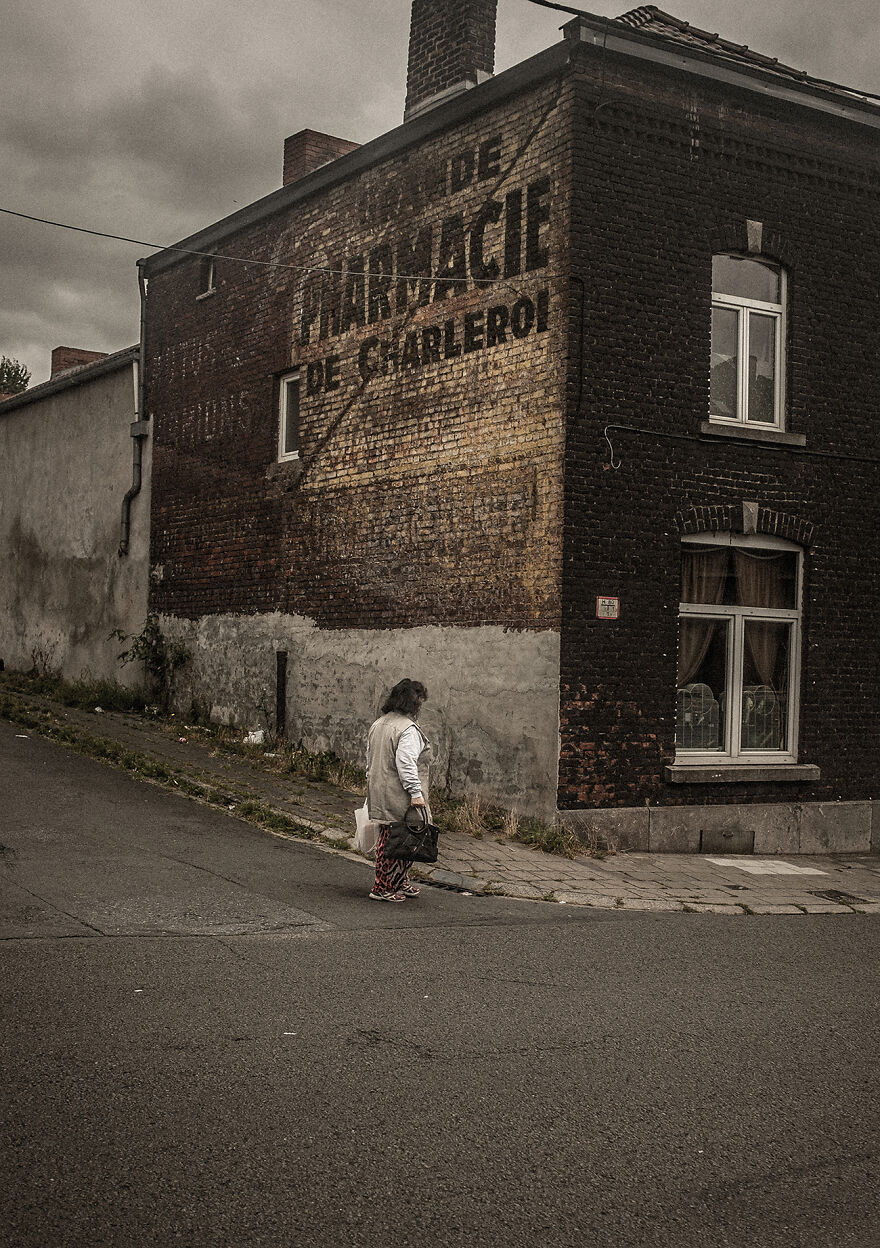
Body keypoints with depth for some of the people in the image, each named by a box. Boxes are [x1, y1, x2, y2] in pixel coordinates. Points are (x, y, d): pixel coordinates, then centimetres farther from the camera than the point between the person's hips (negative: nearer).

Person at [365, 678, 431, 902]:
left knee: (387, 839, 15)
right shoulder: (408, 729, -16)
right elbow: (406, 764, -23)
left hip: (378, 794, 10)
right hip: (399, 799, -10)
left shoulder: (377, 724, 14)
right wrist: (416, 792, -21)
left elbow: (370, 759, 21)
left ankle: (401, 883, 28)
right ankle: (383, 888, 2)